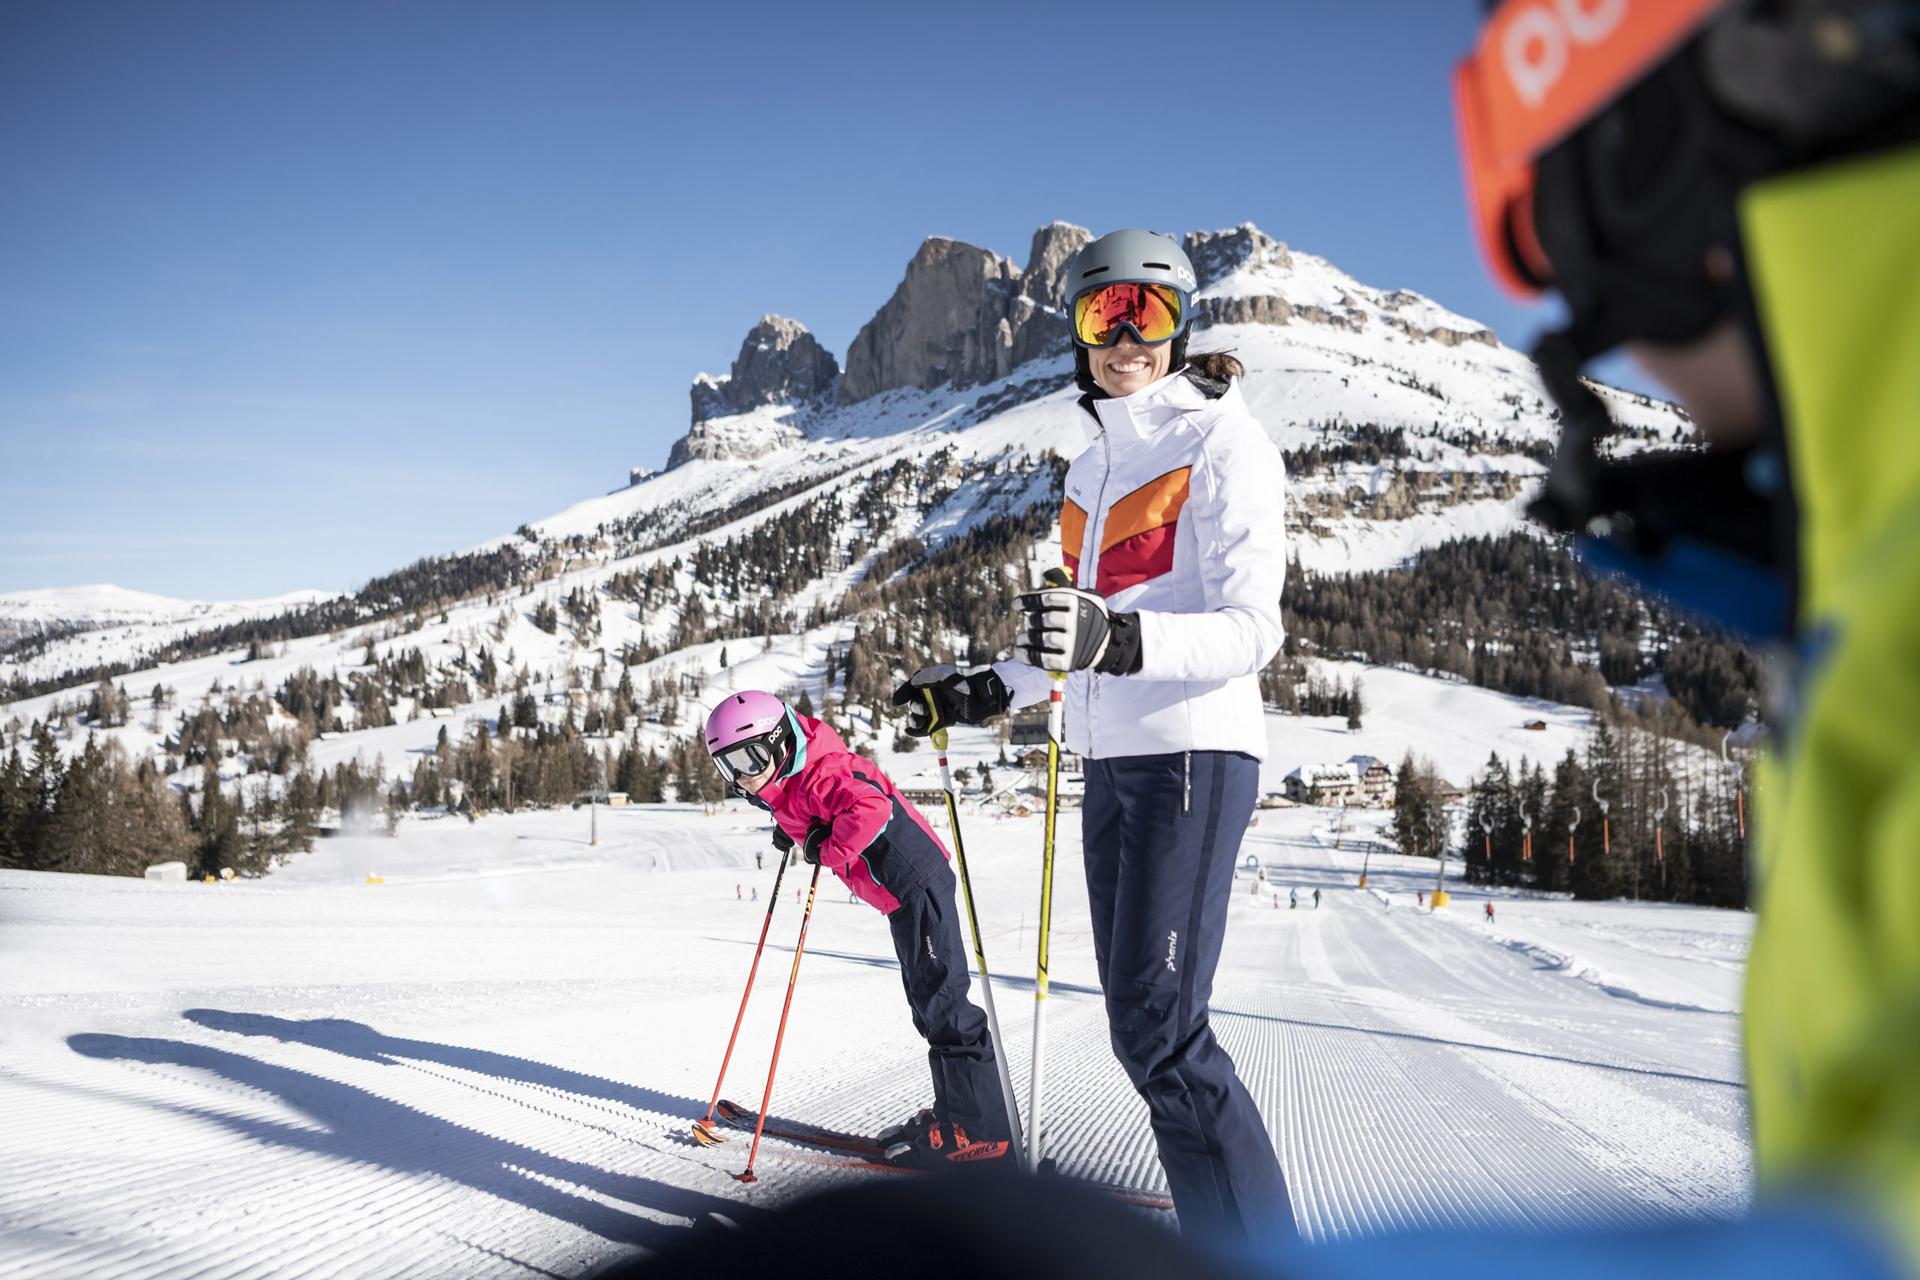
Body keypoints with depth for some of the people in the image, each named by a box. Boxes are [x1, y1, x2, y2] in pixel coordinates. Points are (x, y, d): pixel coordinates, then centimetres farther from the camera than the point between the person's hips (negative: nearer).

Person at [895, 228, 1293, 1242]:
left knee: (1161, 1028, -12)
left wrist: (1120, 641, -30)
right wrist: (991, 691, 19)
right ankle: (1217, 1243, 19)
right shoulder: (1095, 464, 18)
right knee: (1140, 1030, 8)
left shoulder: (1221, 440, -5)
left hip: (1192, 751, -8)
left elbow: (1250, 629, -15)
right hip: (1114, 761, 8)